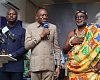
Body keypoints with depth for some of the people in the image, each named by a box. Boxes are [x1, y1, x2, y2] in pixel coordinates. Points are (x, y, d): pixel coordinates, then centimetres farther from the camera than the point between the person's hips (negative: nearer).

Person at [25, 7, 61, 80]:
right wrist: (41, 35, -9)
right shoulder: (30, 27, 5)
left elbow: (57, 48, 8)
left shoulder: (53, 27, 8)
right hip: (35, 65, 0)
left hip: (49, 65, 1)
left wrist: (58, 65, 4)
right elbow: (27, 46, -3)